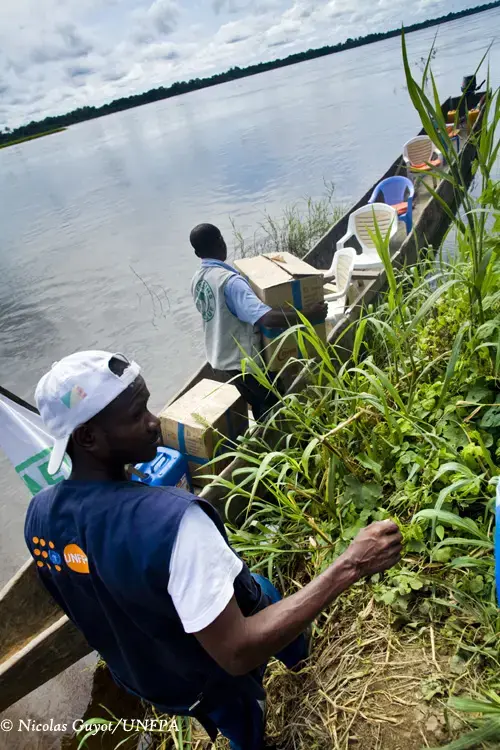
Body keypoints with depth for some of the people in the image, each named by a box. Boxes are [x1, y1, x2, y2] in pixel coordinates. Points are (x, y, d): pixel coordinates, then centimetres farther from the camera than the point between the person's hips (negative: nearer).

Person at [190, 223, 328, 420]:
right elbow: (267, 318, -39)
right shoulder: (229, 281, -28)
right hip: (245, 360, -9)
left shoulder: (197, 280, 1)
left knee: (259, 406, 24)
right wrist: (309, 315, -31)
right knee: (275, 405, 11)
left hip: (221, 357, 9)